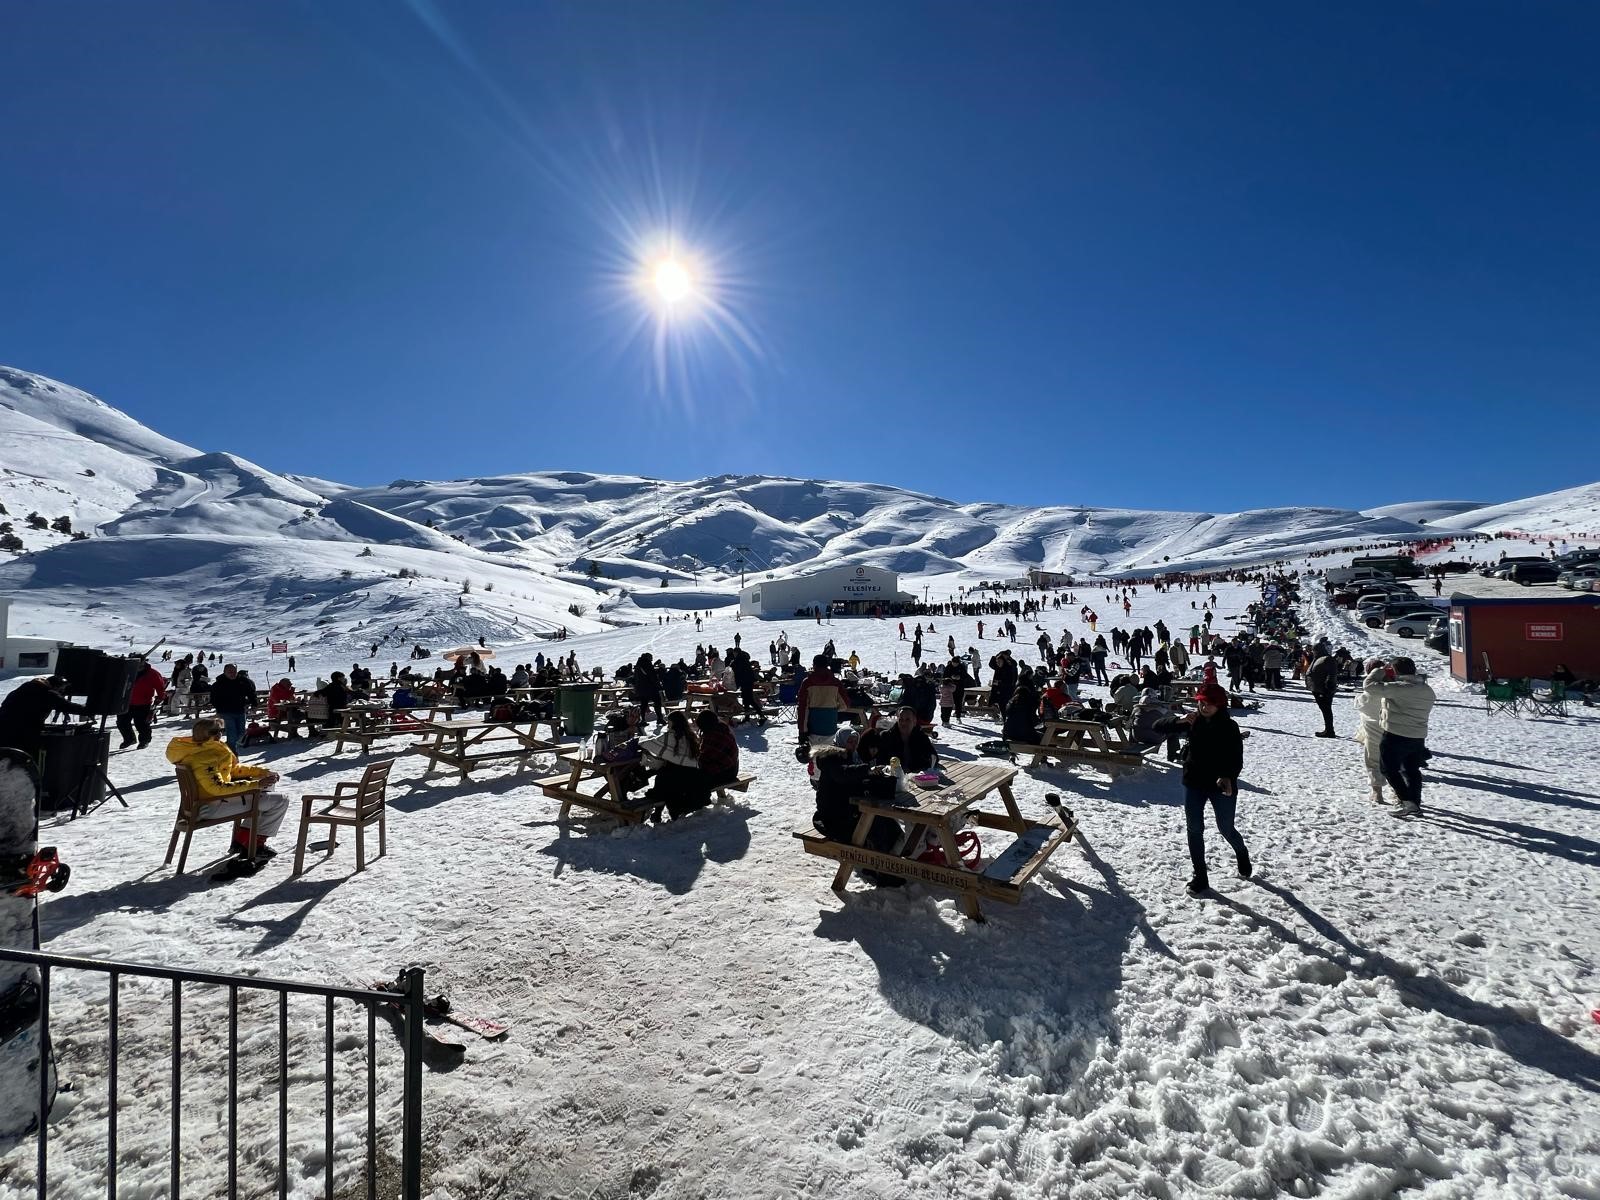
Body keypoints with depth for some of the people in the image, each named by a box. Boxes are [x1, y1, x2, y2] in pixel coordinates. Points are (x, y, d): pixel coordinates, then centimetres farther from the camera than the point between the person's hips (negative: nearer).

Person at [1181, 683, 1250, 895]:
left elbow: (1237, 759, -13)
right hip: (1194, 783, 3)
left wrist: (1228, 777, -32)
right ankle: (1200, 877, 16)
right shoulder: (1194, 722, -4)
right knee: (1194, 830, 5)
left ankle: (1243, 856, 45)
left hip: (1222, 785, -3)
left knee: (1226, 830, 11)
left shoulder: (1229, 727, -12)